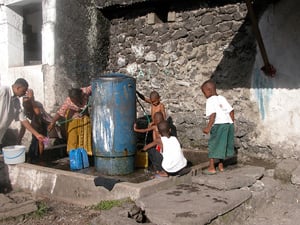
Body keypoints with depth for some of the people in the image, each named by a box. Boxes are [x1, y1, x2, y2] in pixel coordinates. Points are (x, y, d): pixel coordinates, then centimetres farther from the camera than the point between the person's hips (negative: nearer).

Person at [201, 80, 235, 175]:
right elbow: (231, 110, 11)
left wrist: (208, 127, -19)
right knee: (222, 145, 20)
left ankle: (211, 168, 5)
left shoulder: (210, 100, -7)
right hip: (229, 124, 8)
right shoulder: (222, 98, 16)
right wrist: (231, 123, 18)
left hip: (219, 124, -8)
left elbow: (213, 114, -19)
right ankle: (221, 165, 30)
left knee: (213, 145, 3)